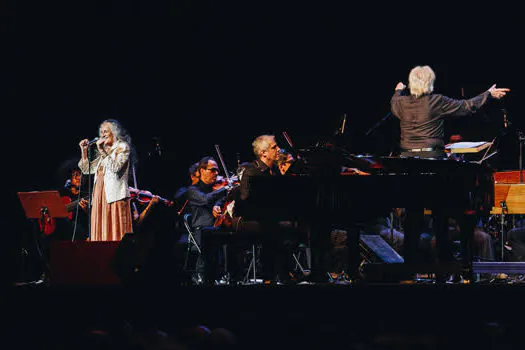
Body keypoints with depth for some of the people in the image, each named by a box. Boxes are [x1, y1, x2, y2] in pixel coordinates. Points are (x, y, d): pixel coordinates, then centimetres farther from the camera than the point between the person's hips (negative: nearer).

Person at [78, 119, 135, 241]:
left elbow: (115, 167, -15)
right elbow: (87, 169, 21)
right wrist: (84, 151, 10)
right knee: (101, 232, 1)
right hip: (100, 195, 7)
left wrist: (102, 152, -15)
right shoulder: (104, 151, 22)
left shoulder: (122, 147, 1)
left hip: (114, 195, -7)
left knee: (115, 231, -12)